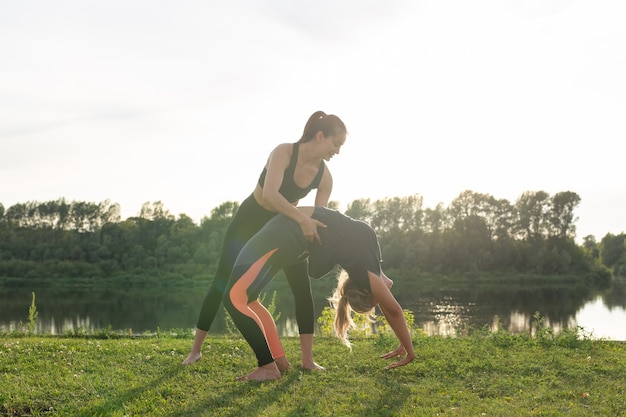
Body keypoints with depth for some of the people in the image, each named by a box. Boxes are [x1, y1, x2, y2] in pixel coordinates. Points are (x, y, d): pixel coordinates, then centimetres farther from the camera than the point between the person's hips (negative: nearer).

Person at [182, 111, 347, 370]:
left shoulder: (324, 177, -13)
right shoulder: (284, 152, -29)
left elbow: (319, 221, -11)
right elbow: (269, 194, -44)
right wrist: (302, 218, -53)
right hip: (251, 218, -4)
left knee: (303, 288, -9)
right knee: (222, 283, 0)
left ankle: (307, 359, -4)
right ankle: (196, 349, 13)